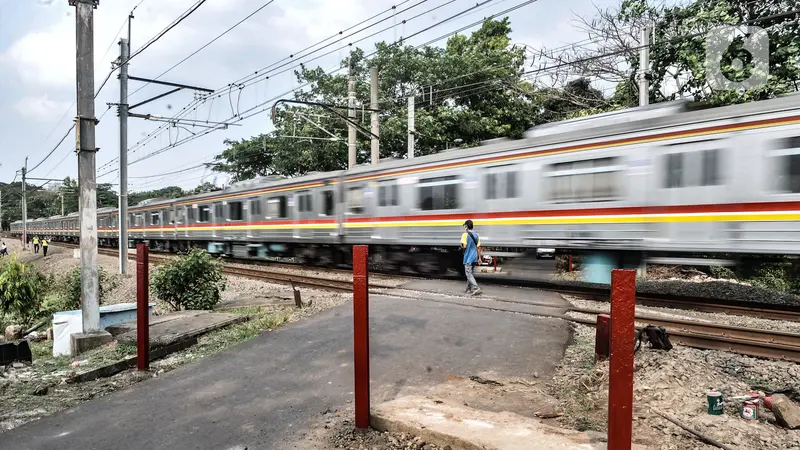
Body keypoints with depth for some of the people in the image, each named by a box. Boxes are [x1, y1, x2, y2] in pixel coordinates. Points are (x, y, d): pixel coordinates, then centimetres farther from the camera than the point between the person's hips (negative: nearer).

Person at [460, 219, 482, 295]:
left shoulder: (465, 234, -11)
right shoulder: (476, 235, 9)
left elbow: (464, 246, -19)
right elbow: (478, 247, 10)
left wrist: (461, 246, 4)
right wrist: (479, 258, 13)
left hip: (468, 258, -7)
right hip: (474, 258, 7)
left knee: (469, 274, -5)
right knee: (469, 273, 17)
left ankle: (476, 288, -19)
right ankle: (469, 289, 20)